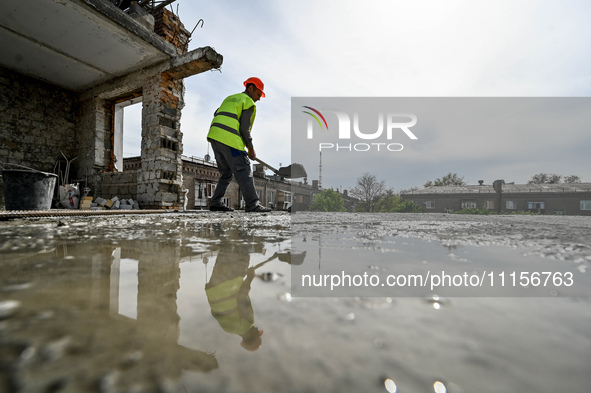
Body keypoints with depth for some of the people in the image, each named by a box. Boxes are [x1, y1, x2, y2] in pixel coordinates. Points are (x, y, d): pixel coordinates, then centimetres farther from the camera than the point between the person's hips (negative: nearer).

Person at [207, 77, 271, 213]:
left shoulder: (230, 98, 27)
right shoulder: (249, 103, 1)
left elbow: (216, 115, 25)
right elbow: (244, 128, -8)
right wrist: (251, 149, -2)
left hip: (214, 136, 8)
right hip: (229, 140, -8)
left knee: (227, 173, 14)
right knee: (244, 172, -6)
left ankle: (216, 203, 11)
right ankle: (252, 205, -8)